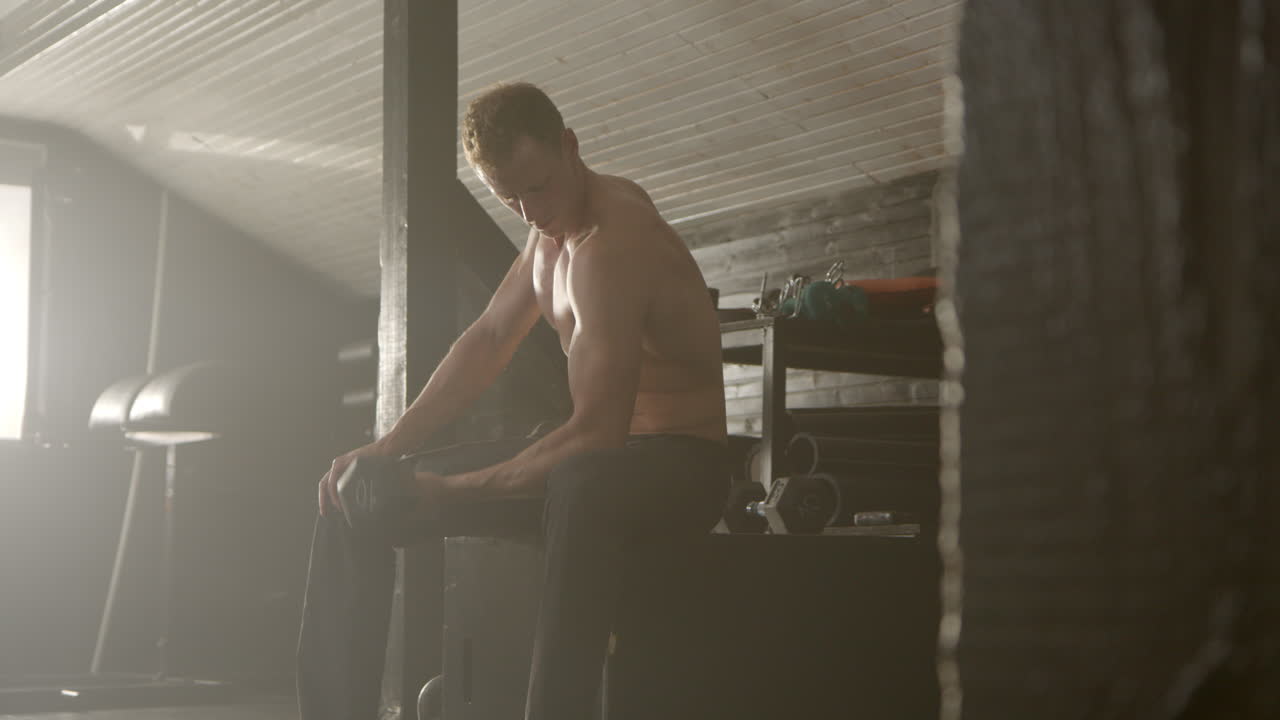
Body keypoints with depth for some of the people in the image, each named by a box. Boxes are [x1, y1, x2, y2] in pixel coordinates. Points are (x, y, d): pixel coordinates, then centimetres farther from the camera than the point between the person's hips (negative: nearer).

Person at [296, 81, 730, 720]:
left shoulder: (612, 242, -23)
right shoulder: (556, 222, 6)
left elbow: (597, 432, -29)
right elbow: (488, 340, 13)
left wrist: (453, 492, -27)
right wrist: (387, 447, 3)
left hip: (683, 464, -9)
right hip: (599, 456, 9)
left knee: (584, 488, -47)